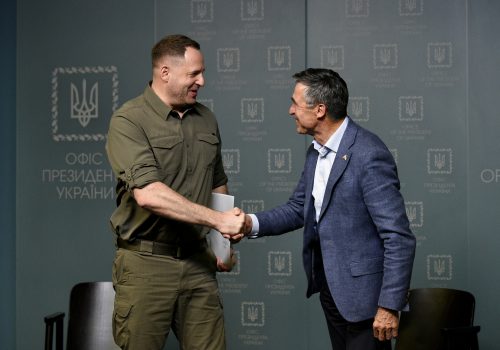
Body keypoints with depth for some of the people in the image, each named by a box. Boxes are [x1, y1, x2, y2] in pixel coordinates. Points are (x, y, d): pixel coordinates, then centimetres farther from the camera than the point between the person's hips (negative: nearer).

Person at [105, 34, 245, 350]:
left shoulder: (206, 119, 11)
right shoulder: (129, 121, -10)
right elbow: (148, 194, -22)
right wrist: (217, 219, -22)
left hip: (198, 262, 5)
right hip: (146, 264, -5)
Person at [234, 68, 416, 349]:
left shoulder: (369, 156, -22)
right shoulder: (316, 151, 5)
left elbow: (400, 239, -22)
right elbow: (298, 208, 13)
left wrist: (389, 306, -21)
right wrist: (253, 224, -5)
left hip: (363, 291, -8)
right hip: (330, 286, 9)